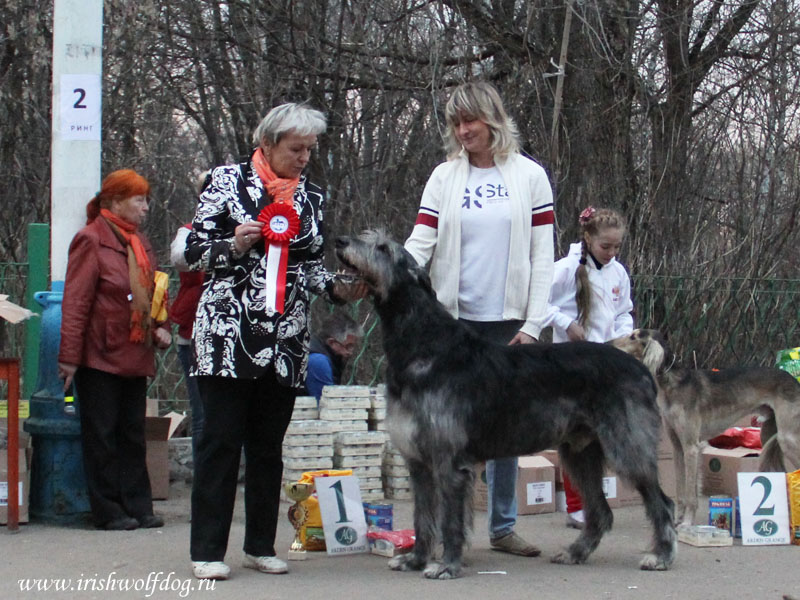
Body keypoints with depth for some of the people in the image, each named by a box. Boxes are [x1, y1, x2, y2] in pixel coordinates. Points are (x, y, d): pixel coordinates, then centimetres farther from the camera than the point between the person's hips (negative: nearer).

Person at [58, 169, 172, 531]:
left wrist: (157, 329, 7)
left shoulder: (138, 241, 15)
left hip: (134, 357, 8)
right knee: (102, 435, 0)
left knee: (133, 434, 9)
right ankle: (109, 511, 5)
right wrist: (69, 356, -16)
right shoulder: (91, 240, -10)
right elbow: (75, 303, -13)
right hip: (100, 357, -8)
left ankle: (137, 506, 13)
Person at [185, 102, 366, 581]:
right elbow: (195, 251, 0)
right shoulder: (229, 182, 1)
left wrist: (337, 288, -1)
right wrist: (235, 245, -17)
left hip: (287, 340, 4)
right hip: (228, 334, -4)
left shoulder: (312, 197, 13)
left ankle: (261, 545, 18)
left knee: (268, 445, 9)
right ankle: (207, 550, 0)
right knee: (221, 441, -4)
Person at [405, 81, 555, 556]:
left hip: (508, 321, 0)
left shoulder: (530, 177, 4)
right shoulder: (445, 177, 5)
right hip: (454, 319, 0)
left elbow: (543, 255, 2)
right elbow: (420, 243, -2)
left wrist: (533, 323, -5)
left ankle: (503, 527, 17)